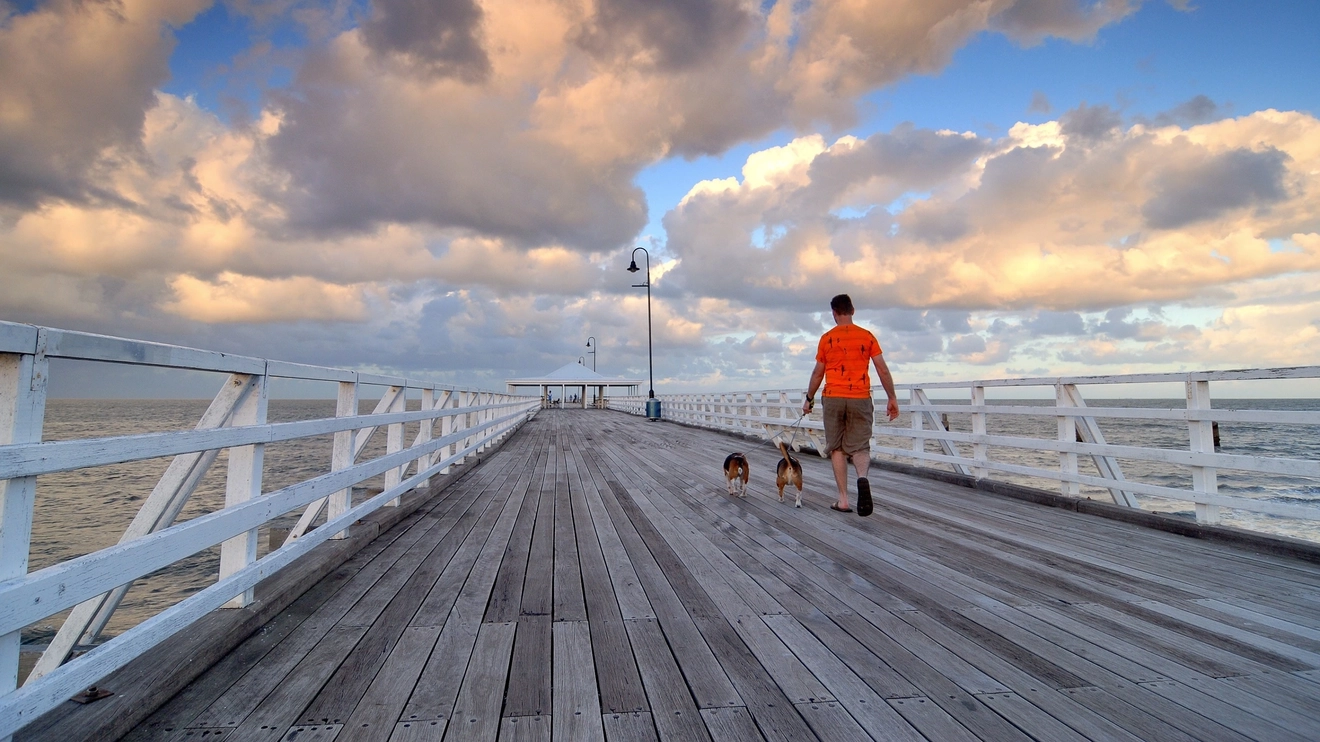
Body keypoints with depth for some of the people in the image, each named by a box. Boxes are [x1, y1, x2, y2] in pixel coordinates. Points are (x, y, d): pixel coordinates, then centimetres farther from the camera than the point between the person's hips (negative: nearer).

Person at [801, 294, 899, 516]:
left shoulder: (827, 338, 1)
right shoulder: (867, 336, 2)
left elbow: (818, 373, 6)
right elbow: (883, 369, -1)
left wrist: (809, 399, 17)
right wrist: (892, 398, 6)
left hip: (833, 398, 0)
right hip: (860, 399, 1)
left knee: (837, 448, 8)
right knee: (859, 447, 6)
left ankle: (843, 499, 5)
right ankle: (862, 477, -25)